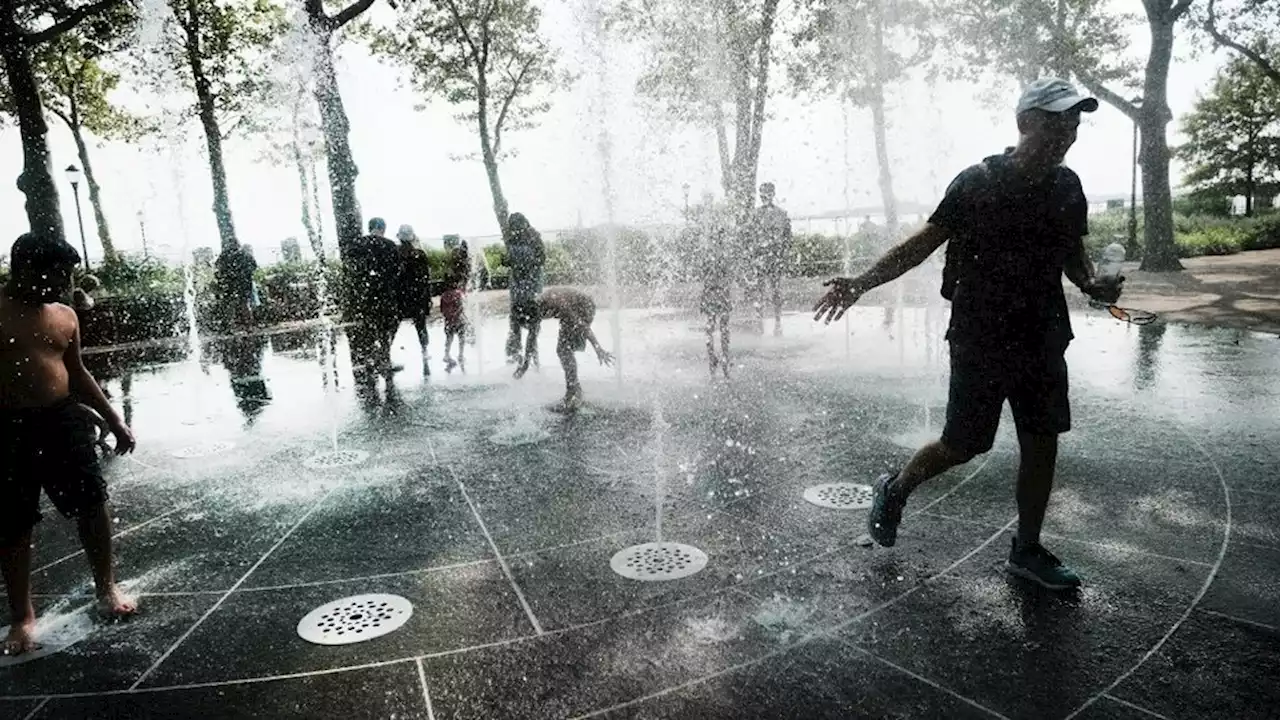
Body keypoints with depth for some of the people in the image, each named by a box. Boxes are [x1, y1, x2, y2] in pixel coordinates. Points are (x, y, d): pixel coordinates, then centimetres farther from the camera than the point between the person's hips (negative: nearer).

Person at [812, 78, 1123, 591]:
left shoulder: (1067, 188, 6)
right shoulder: (978, 183, -11)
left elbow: (1073, 255, 18)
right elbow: (923, 244, -10)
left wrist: (1091, 284, -3)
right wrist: (862, 283, -19)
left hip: (1042, 337, 6)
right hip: (980, 337, -5)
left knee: (1042, 443, 7)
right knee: (964, 445, 1)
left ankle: (1027, 550, 23)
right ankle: (894, 490, 30)